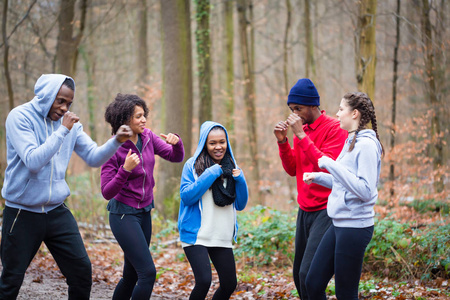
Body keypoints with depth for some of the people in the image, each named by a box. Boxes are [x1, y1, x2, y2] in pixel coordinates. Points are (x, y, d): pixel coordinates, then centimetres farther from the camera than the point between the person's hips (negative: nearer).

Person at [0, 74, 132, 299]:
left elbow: (94, 158, 3)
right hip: (22, 213, -5)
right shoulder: (20, 117, -12)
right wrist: (63, 130, -23)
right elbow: (33, 161, -23)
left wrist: (116, 141, -14)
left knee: (82, 272, -1)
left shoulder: (69, 121, 5)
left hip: (57, 211, 5)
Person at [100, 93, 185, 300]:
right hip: (124, 215, -7)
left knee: (132, 275, 13)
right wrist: (125, 169, -30)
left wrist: (176, 142, -15)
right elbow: (107, 193, -16)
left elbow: (176, 157, 7)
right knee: (148, 273, -15)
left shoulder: (147, 137, 1)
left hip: (144, 213, 7)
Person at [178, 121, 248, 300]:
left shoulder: (230, 168, 10)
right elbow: (186, 196, -13)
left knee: (229, 285, 6)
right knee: (204, 281, -19)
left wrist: (240, 180, -6)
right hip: (196, 236, -5)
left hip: (222, 238, 5)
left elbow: (240, 205, 11)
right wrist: (211, 174, -16)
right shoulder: (193, 165, -2)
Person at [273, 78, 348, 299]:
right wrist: (282, 141, -1)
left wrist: (302, 136, -22)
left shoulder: (334, 129, -11)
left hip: (325, 211, -8)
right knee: (299, 275, 9)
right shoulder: (302, 130, 12)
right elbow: (292, 170, 14)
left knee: (308, 274, -16)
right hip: (304, 211, 8)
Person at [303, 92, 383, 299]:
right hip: (338, 224, 9)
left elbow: (365, 191, -23)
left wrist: (332, 165, -21)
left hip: (355, 226, -9)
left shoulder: (367, 145, -15)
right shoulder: (350, 142, 13)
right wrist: (318, 177, 10)